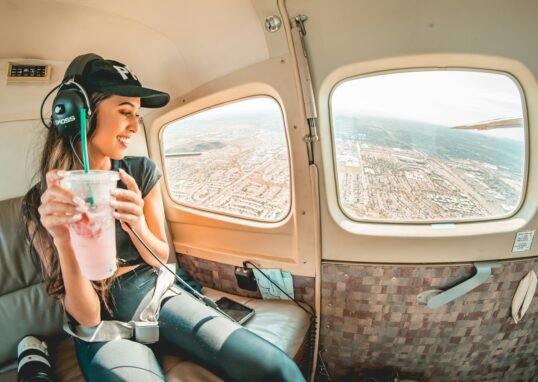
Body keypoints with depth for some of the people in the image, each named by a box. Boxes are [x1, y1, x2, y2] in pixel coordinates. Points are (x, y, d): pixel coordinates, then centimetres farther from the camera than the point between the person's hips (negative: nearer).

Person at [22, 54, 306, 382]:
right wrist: (64, 240, -30)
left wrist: (135, 222, -19)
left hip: (157, 295, 3)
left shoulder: (142, 171, -5)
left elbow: (160, 258, 3)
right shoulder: (43, 203, -12)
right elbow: (87, 317, -13)